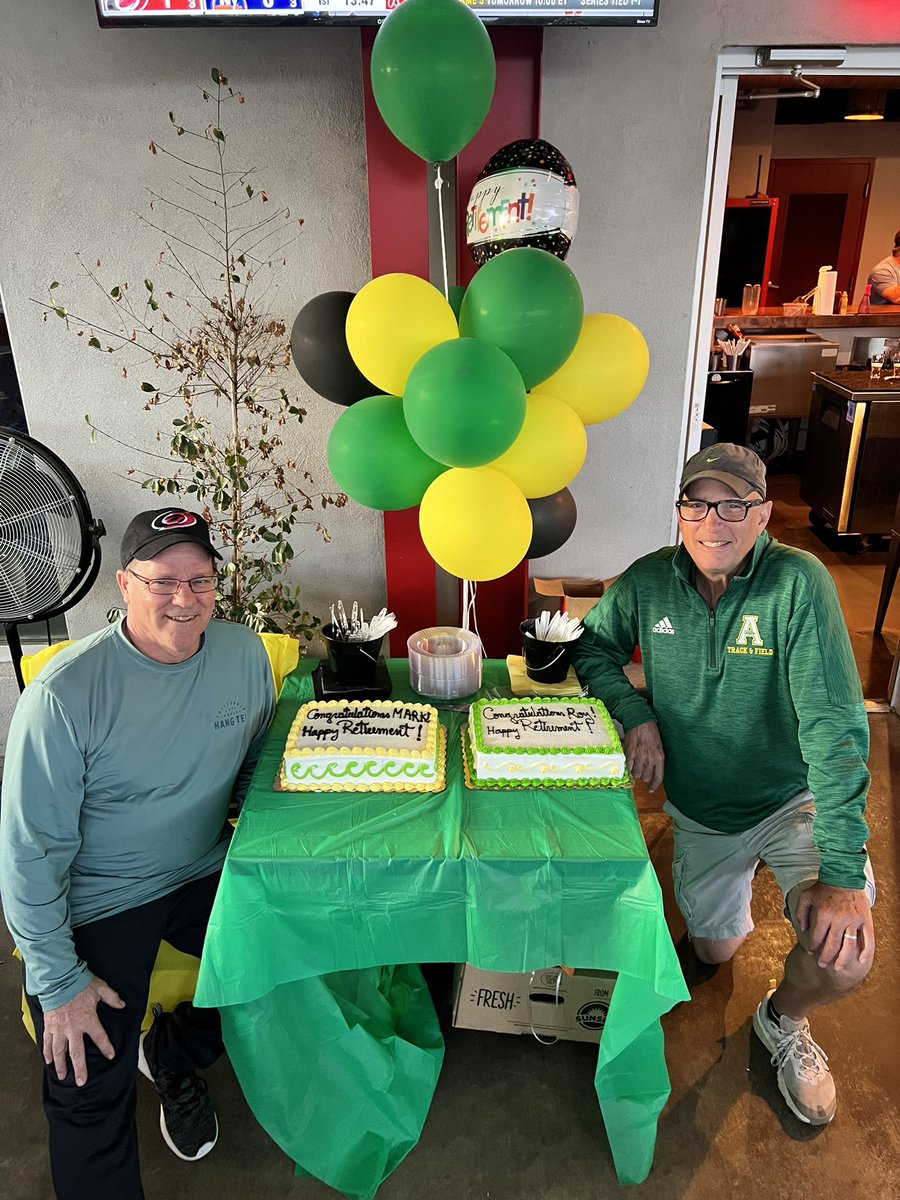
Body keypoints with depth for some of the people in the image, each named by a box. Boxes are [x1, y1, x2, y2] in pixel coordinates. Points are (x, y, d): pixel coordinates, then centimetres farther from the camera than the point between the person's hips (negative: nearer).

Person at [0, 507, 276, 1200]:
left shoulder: (245, 654, -8)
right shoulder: (64, 695, -23)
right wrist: (58, 981, -13)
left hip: (206, 873, 5)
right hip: (96, 901, -4)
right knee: (90, 1094, -10)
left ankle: (174, 1054, 21)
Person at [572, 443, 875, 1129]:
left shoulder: (798, 583, -24)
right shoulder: (648, 582, -13)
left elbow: (835, 725, -28)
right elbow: (593, 646, 2)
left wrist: (842, 873, -34)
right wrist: (636, 713, -18)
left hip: (794, 798, -3)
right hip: (700, 810, 3)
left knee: (843, 954, -23)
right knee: (714, 951, 17)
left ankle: (785, 1021, 14)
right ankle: (738, 890, 52)